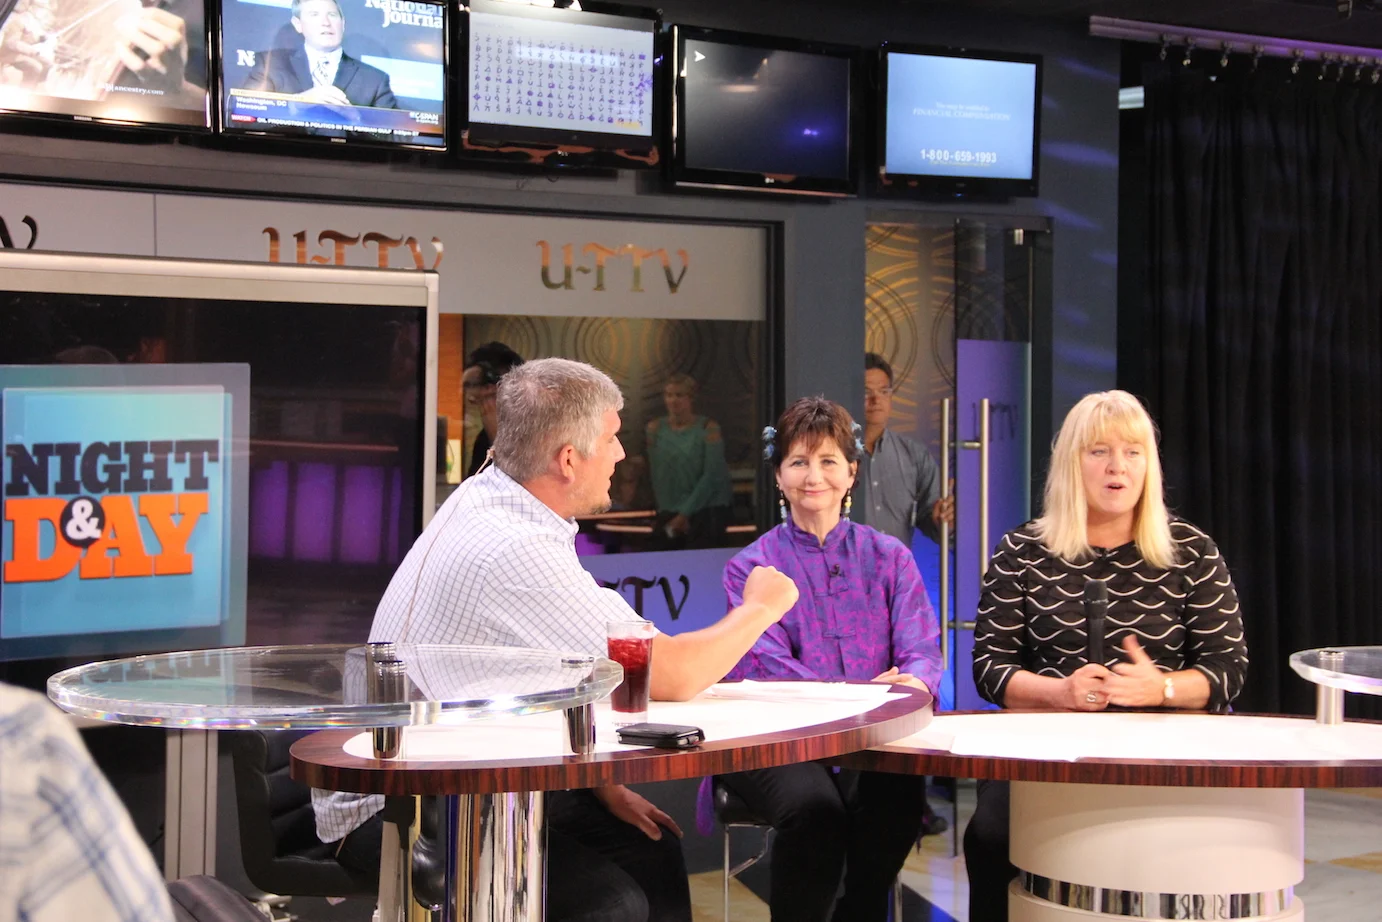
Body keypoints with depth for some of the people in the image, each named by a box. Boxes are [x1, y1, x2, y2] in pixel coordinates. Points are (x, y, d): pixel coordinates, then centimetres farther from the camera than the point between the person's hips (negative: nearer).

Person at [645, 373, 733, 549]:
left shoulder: (708, 428, -6)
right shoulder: (655, 428, 3)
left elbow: (711, 476, -11)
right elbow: (658, 476, 0)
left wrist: (685, 513, -14)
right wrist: (671, 514, -8)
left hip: (708, 508, -3)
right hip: (671, 511, 3)